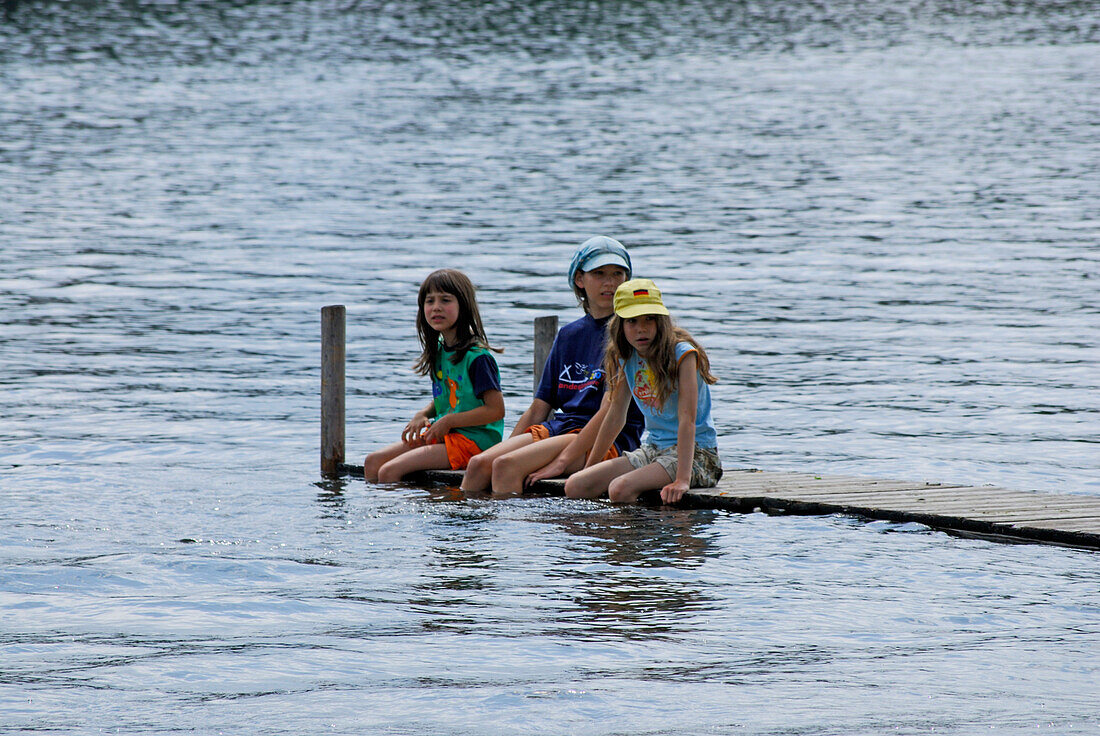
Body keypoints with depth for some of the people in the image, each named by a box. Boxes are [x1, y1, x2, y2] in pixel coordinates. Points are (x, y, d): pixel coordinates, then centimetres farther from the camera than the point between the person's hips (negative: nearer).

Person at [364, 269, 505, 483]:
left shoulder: (477, 357, -15)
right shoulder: (438, 352, 12)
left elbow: (496, 410, -17)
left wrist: (448, 421, -15)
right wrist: (421, 415, 4)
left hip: (472, 440, -9)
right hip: (441, 433, 9)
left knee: (389, 471, -20)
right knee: (373, 462, 3)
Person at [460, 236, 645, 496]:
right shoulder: (568, 335, 18)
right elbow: (538, 409, 19)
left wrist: (563, 460, -21)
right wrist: (507, 446, 8)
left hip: (606, 442, -7)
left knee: (507, 466, -27)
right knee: (480, 464, -17)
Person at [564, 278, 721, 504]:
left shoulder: (682, 354, -15)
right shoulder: (627, 358, 5)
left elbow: (687, 420, -23)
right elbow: (615, 416, 14)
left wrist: (682, 480, -32)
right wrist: (590, 467, 15)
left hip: (696, 453, -7)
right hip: (654, 449, 7)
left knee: (621, 489, -30)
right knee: (574, 487, -9)